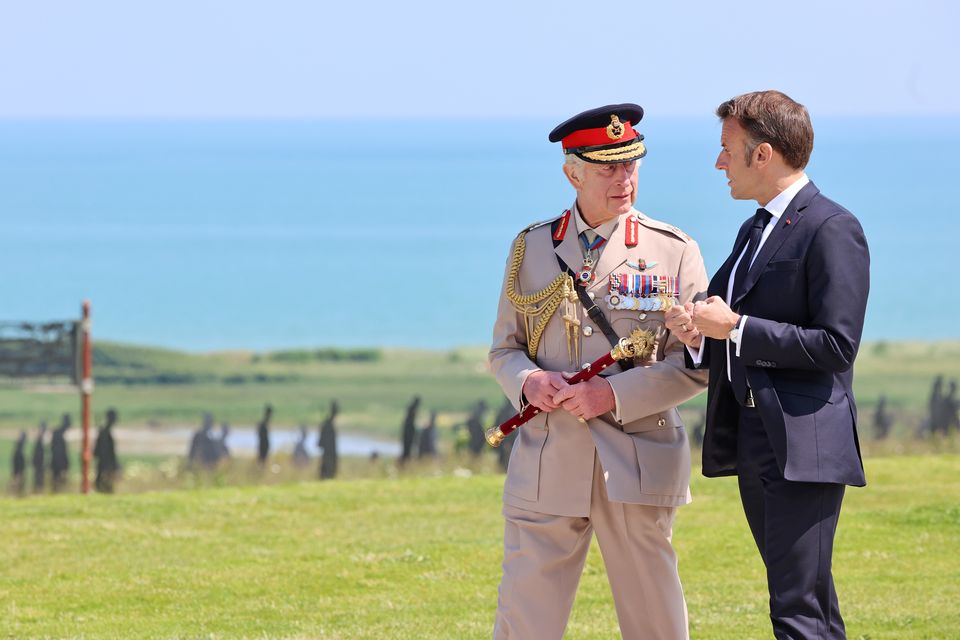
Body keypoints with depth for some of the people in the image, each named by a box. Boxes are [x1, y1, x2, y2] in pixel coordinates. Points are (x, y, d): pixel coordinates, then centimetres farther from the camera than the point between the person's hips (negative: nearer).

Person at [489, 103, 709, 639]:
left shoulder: (674, 252, 1)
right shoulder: (532, 248, 10)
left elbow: (697, 363, -3)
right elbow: (504, 348, 14)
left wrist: (615, 394, -15)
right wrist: (528, 382, -9)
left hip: (637, 468, -2)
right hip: (547, 468, 2)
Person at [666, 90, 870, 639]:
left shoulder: (832, 229, -10)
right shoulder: (755, 230, 20)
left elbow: (837, 345, -18)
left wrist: (736, 328, -16)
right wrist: (699, 334, 2)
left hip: (804, 446, -10)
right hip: (754, 447, 10)